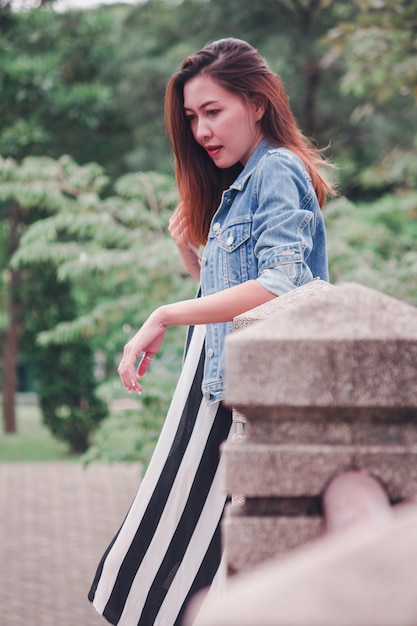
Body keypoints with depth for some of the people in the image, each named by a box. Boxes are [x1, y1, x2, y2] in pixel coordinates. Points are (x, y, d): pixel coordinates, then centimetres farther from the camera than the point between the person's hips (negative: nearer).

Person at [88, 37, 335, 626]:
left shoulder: (278, 171, -8)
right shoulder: (238, 184, 21)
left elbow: (281, 287, -22)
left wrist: (166, 317, -25)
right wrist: (187, 246, 7)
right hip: (219, 383, 10)